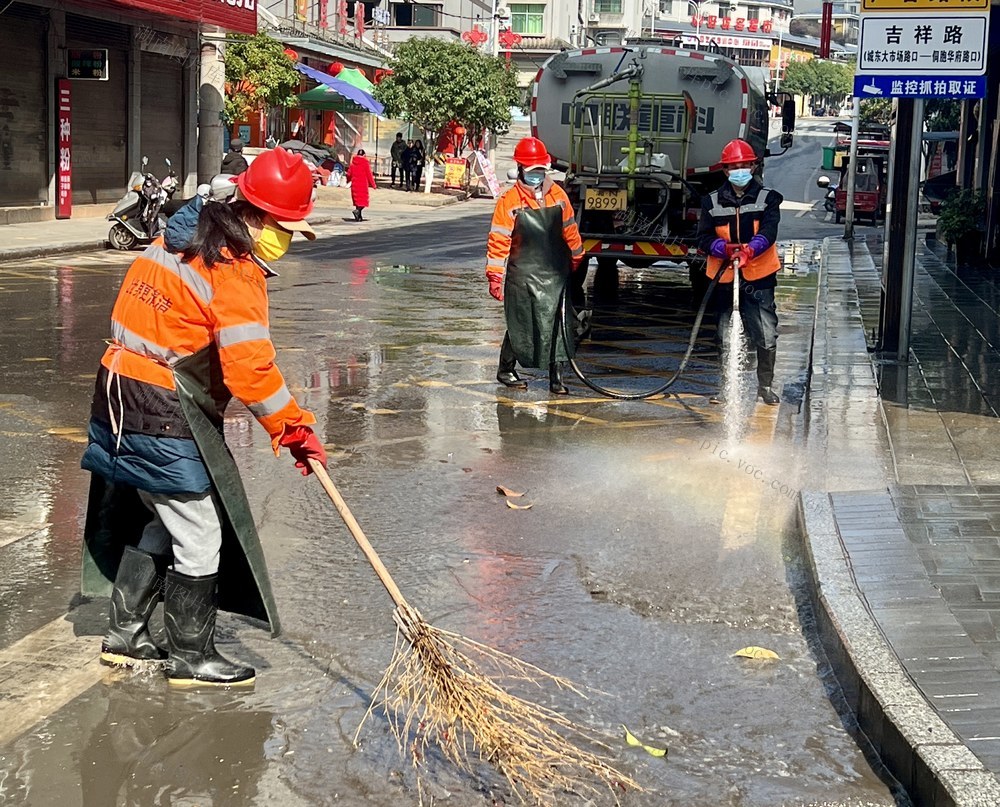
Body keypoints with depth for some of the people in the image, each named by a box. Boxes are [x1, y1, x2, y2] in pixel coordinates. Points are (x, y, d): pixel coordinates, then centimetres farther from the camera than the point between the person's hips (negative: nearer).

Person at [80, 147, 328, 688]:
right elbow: (249, 368, -23)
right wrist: (293, 429, -14)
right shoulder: (236, 272, -18)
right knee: (199, 539, 2)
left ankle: (125, 636, 32)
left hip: (119, 396, 10)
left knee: (158, 521, 22)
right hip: (166, 419, -10)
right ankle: (191, 658, 14)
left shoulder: (179, 240, 11)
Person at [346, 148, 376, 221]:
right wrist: (373, 184, 0)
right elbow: (369, 174, -9)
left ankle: (359, 217, 16)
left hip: (355, 184, 5)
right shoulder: (365, 163, -9)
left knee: (357, 200, 14)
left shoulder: (353, 162, 4)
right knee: (363, 201, 0)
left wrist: (348, 181, 32)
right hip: (363, 184, -5)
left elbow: (349, 173, 11)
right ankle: (357, 210, -26)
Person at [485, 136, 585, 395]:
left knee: (557, 324, 1)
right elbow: (498, 241, -7)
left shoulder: (558, 196, 5)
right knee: (520, 325, 5)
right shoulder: (509, 202, -7)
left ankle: (556, 377, 6)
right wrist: (495, 277, -9)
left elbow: (570, 231, 15)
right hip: (522, 275, -3)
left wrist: (577, 260, 21)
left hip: (554, 275, 3)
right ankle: (506, 370, 25)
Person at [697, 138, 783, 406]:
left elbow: (768, 233, -15)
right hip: (724, 277, 2)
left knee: (767, 336, -5)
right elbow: (704, 238, 0)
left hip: (758, 278, -2)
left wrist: (749, 251, -34)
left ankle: (765, 386, 12)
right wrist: (725, 248, -21)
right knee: (724, 338, 11)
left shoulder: (767, 198, 0)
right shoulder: (713, 202, 5)